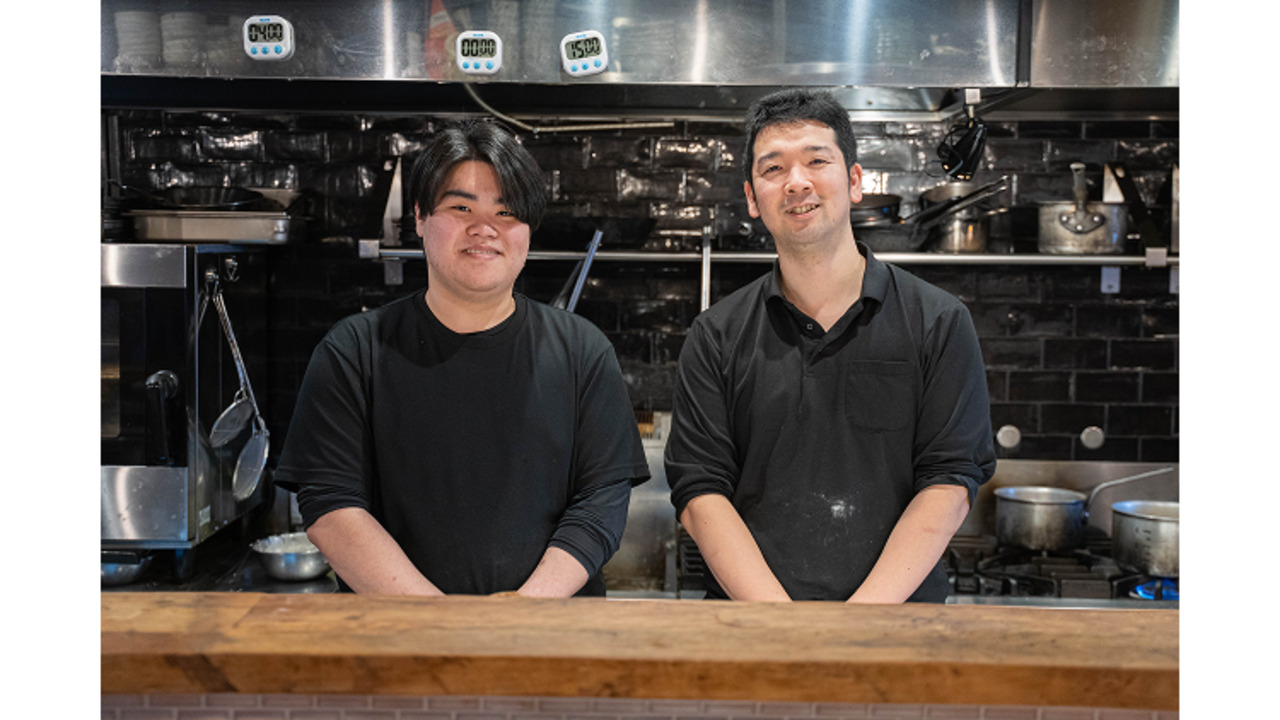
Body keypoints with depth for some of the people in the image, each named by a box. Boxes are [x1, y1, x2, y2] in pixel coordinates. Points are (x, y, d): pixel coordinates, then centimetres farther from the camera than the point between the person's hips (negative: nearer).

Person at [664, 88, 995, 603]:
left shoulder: (939, 323, 0)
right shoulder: (716, 337, 2)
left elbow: (950, 486, -7)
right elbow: (699, 493, -4)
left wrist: (861, 618, -18)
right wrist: (783, 625, -16)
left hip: (898, 606, 0)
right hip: (748, 607, 1)